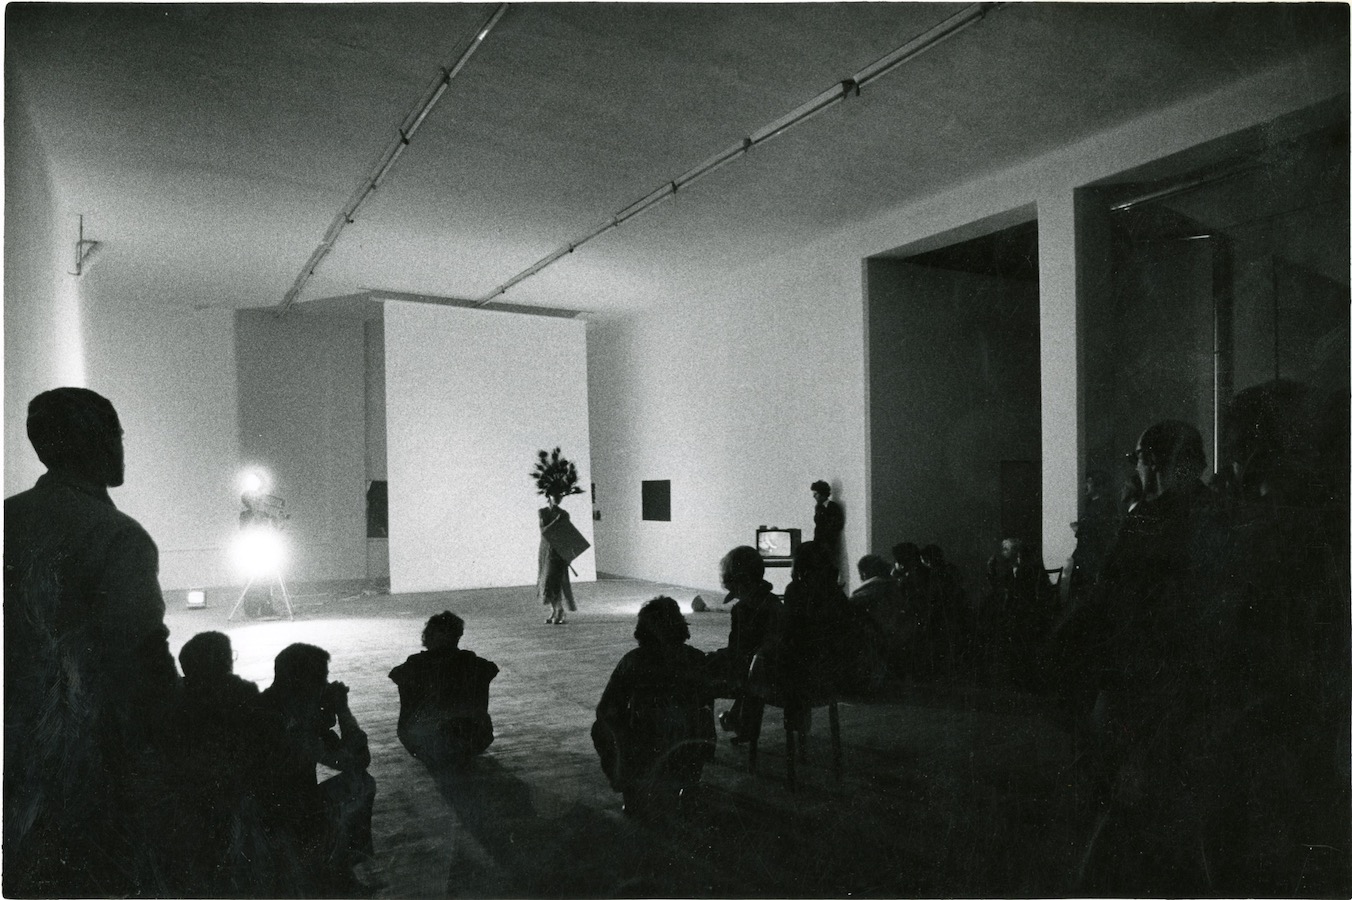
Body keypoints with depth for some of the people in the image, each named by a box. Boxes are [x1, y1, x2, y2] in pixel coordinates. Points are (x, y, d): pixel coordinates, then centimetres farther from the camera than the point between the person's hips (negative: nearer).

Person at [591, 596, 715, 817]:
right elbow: (706, 703, 10)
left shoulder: (633, 660, -9)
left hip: (647, 759, -3)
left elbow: (606, 710, -3)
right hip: (692, 763, 3)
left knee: (601, 727, 24)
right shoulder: (696, 658, -2)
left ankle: (636, 795, 24)